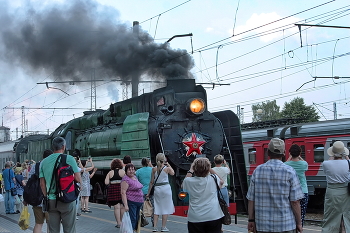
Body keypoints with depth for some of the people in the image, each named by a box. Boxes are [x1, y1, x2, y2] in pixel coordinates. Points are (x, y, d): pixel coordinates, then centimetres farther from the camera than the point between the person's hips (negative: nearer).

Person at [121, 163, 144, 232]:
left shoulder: (135, 177, 14)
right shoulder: (126, 179, -13)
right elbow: (123, 193, -18)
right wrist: (125, 205, -24)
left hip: (139, 202, 9)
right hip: (131, 203, -9)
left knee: (137, 219, 12)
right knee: (132, 219, -11)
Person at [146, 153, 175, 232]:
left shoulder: (154, 169, -2)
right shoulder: (167, 168, -7)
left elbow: (151, 182, 2)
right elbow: (172, 173, 16)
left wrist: (148, 192, 9)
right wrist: (168, 164, 19)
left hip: (157, 189, 3)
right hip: (166, 188, -3)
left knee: (156, 208, 9)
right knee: (166, 208, 6)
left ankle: (155, 227, 6)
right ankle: (163, 227, 6)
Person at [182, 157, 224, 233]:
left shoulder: (189, 181, -6)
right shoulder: (213, 179, -5)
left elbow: (183, 186, 20)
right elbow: (221, 181, 20)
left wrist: (190, 171, 22)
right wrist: (211, 169, 20)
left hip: (195, 219, 0)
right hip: (214, 217, 0)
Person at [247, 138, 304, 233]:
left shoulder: (257, 171, 1)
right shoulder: (289, 172, -7)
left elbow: (251, 199, 2)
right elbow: (295, 202, -9)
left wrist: (251, 220, 10)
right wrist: (299, 223, 0)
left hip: (262, 225, 3)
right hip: (285, 225, -3)